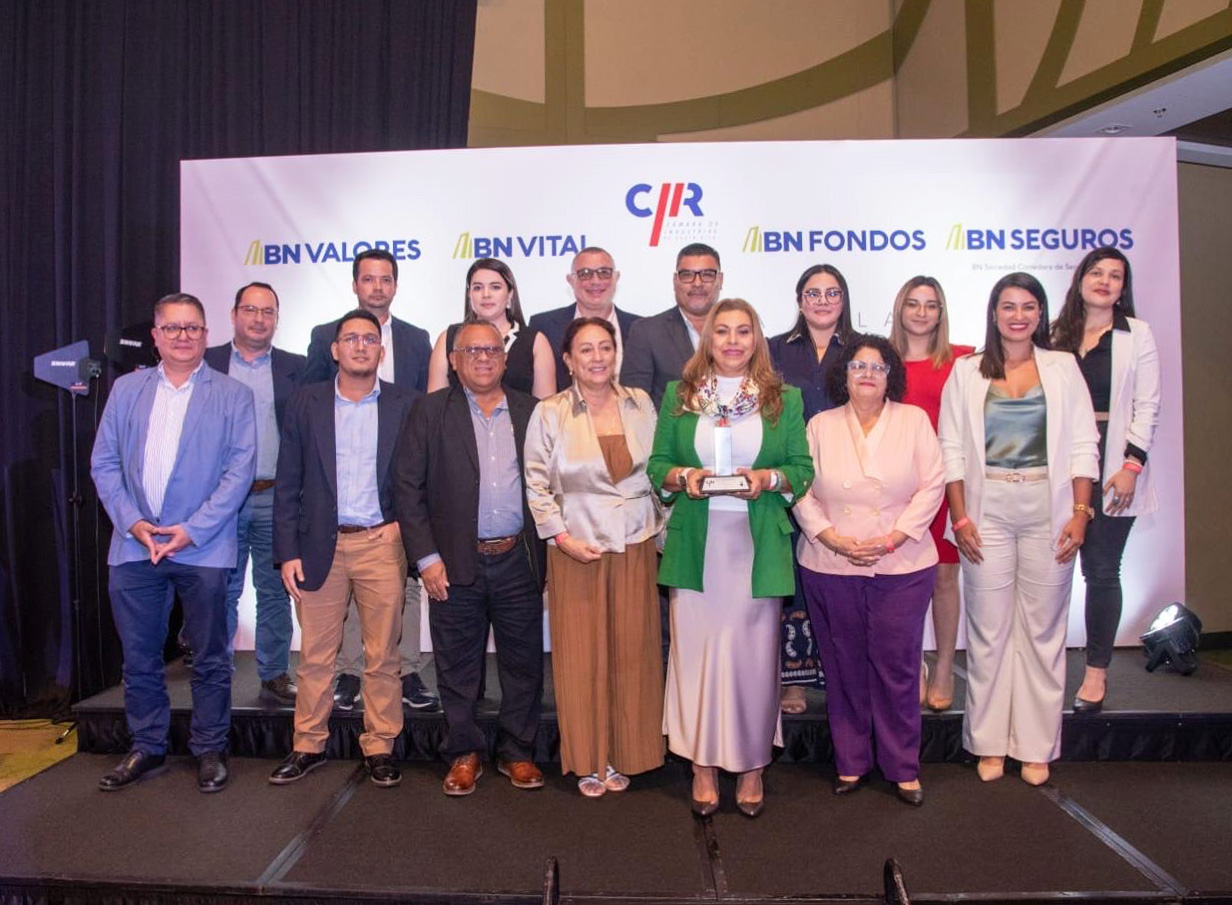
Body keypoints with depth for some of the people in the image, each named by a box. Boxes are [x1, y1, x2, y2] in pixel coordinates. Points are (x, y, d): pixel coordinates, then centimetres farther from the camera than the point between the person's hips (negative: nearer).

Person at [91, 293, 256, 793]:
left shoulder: (232, 395, 1)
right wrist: (133, 522, -6)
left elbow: (240, 469, -6)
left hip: (203, 548, -3)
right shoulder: (127, 389, 11)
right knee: (139, 657, 12)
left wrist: (192, 530, -13)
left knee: (209, 658, 7)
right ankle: (146, 747, 29)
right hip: (134, 546, 3)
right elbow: (104, 462, 7)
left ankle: (210, 750, 22)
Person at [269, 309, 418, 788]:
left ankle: (380, 747, 19)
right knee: (315, 655, 8)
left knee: (382, 655, 6)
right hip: (320, 545, 1)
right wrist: (287, 552, -1)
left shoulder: (406, 404, 3)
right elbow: (287, 485, 4)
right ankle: (308, 746, 23)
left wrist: (403, 523, -5)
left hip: (381, 545, -1)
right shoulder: (306, 403, 6)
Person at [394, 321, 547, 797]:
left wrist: (545, 550, 2)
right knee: (458, 666, 9)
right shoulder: (431, 411, 2)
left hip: (518, 561, 2)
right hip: (456, 562, -1)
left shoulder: (530, 411, 8)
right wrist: (426, 557, -7)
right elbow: (408, 486, -2)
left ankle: (517, 752, 26)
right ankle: (463, 754, 26)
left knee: (523, 662, 9)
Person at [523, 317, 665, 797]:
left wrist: (661, 528, 8)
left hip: (635, 546, 3)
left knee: (632, 653, 8)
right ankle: (588, 761, 21)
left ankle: (623, 756, 25)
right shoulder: (549, 413, -4)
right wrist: (563, 538, -9)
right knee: (582, 656, 5)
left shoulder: (640, 404, 4)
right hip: (577, 550, -2)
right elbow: (537, 485, -1)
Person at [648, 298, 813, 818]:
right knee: (696, 650, 3)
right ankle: (703, 765, 18)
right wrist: (682, 476, -10)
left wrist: (768, 477, -11)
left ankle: (751, 765, 21)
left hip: (758, 546, 0)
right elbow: (656, 466, 10)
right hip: (695, 545, 1)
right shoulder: (678, 395, 10)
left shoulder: (784, 398, 9)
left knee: (754, 654, 4)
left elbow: (803, 469, 7)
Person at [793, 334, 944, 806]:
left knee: (897, 665, 1)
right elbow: (802, 491, 2)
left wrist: (893, 538, -10)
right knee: (844, 666, 7)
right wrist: (835, 540, -10)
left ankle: (903, 767, 16)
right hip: (830, 567, 1)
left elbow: (932, 485, 0)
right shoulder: (821, 426, 8)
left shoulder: (914, 420, 6)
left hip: (902, 567, -1)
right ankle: (850, 763, 20)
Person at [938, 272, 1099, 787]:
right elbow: (952, 449, 3)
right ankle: (989, 743, 15)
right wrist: (960, 516, -5)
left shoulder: (1063, 368, 8)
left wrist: (1080, 512, -4)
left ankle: (1036, 745, 17)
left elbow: (1084, 446, 4)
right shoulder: (967, 373, 6)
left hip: (1048, 509, 1)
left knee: (1043, 628, 5)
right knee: (988, 628, 3)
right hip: (987, 510, 0)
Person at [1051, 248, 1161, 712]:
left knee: (1102, 570, 0)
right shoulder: (1057, 335, 11)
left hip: (1112, 464, -2)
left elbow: (1147, 407, 0)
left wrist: (1131, 466, -9)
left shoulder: (1138, 335, 5)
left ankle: (1096, 671, 10)